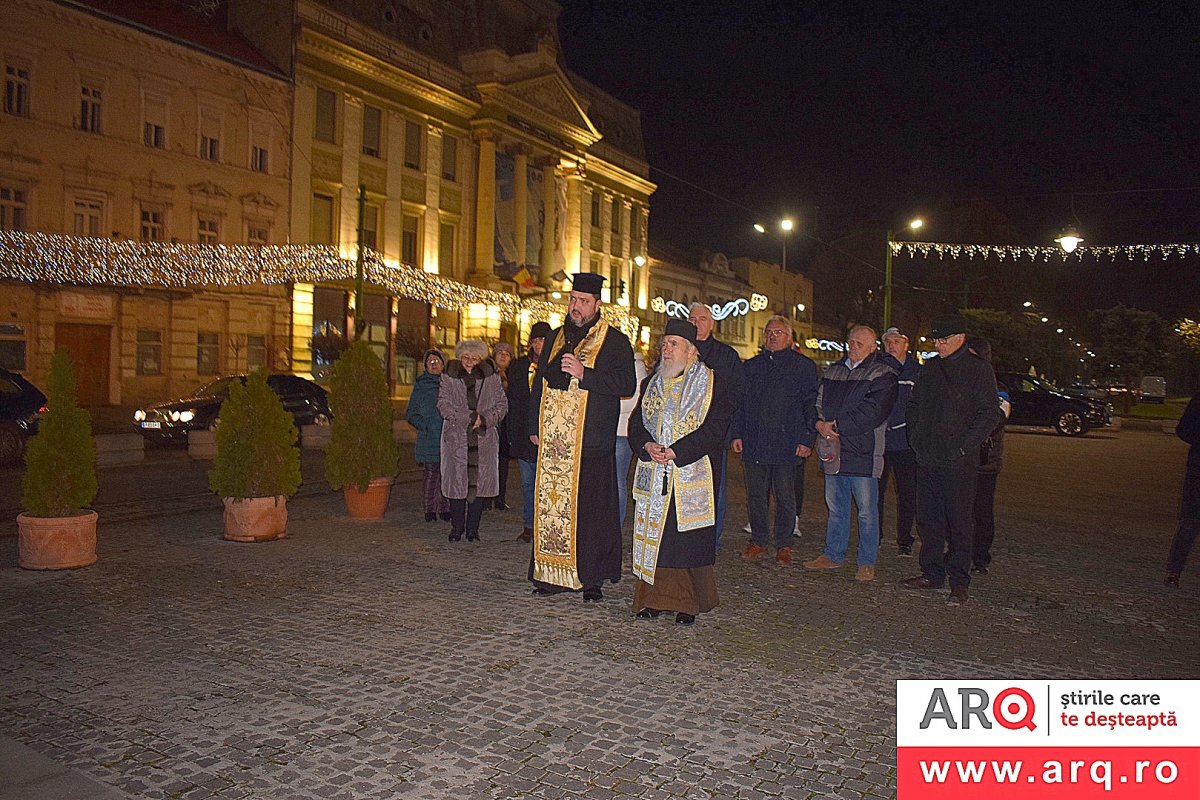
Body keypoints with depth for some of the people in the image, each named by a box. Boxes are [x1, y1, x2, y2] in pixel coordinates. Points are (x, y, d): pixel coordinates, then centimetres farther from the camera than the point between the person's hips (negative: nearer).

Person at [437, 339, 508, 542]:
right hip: (456, 439, -1)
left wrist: (484, 418, -11)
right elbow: (443, 404, -4)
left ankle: (473, 529, 12)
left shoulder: (491, 378, 8)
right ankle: (456, 527, 14)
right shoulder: (449, 378, 5)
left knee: (479, 484, 2)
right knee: (457, 483, 1)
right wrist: (469, 418, -14)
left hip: (484, 440, 1)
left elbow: (502, 404, 6)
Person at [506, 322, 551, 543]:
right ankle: (529, 526, 18)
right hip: (524, 434, 3)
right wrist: (512, 433, 5)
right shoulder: (519, 367, 10)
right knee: (527, 482, 9)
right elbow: (512, 402, 11)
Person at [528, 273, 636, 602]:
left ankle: (591, 579, 8)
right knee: (550, 507, 5)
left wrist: (583, 373, -19)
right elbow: (539, 384, 22)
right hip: (552, 440, 5)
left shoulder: (615, 341, 0)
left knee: (589, 511, -2)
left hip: (591, 443, -4)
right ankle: (553, 575, 14)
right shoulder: (556, 338, 16)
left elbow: (627, 385, -12)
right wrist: (534, 426, 15)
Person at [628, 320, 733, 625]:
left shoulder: (713, 383, -1)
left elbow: (714, 428, -10)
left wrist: (676, 452, -16)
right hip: (654, 476, 4)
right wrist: (647, 446, -9)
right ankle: (654, 597, 15)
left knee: (688, 539, -2)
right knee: (653, 536, 4)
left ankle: (689, 603, 11)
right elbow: (636, 423, 13)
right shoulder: (652, 383, 15)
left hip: (692, 476, -4)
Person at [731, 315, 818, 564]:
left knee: (785, 496, 4)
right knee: (755, 496, 8)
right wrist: (737, 434, 8)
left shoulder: (803, 366, 2)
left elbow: (811, 405, -1)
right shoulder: (751, 366, 15)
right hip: (754, 443, 4)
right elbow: (740, 403, 17)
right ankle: (758, 541, 20)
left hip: (786, 445, -4)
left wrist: (807, 440, -9)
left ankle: (784, 544, 16)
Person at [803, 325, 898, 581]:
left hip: (864, 452, -6)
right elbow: (818, 402, 16)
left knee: (867, 510, 1)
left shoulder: (882, 375, -5)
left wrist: (837, 425, -16)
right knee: (835, 507, 14)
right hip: (833, 448, 6)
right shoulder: (832, 372, 15)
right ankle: (833, 555, 25)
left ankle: (867, 563, 11)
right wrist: (820, 423, -6)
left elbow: (873, 412, -16)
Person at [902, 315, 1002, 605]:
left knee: (959, 523, 1)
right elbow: (914, 404, 22)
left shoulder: (979, 370, -5)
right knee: (928, 519, 11)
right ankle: (932, 573, 23)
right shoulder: (928, 369, 13)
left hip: (958, 462, -6)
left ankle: (959, 582, 10)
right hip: (926, 459, 6)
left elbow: (989, 414, -9)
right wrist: (915, 437, 9)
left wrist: (964, 446, -14)